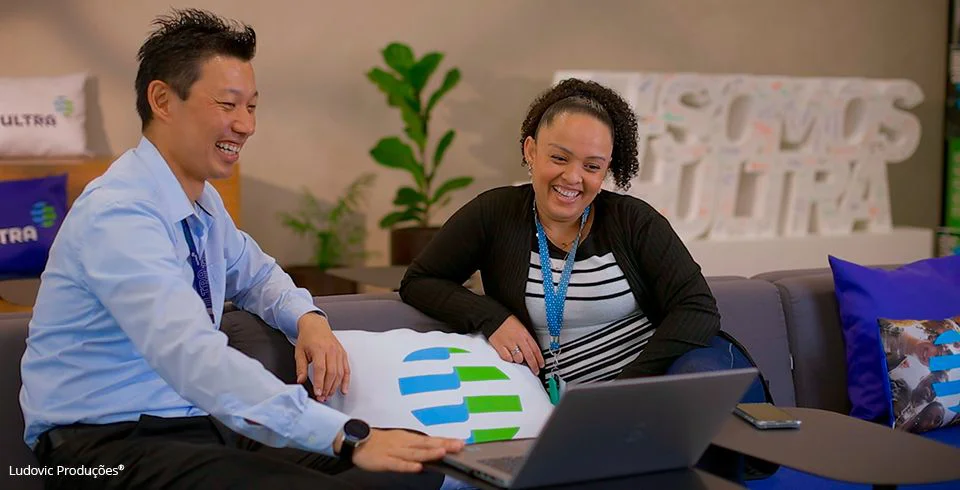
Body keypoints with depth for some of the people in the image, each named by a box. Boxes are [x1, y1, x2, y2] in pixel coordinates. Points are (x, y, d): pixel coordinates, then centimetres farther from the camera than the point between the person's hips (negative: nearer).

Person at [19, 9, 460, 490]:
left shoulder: (203, 202, 8)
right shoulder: (118, 215, -19)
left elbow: (255, 273, 29)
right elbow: (192, 355, -33)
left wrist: (309, 319, 5)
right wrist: (348, 436, -40)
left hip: (199, 421, 8)